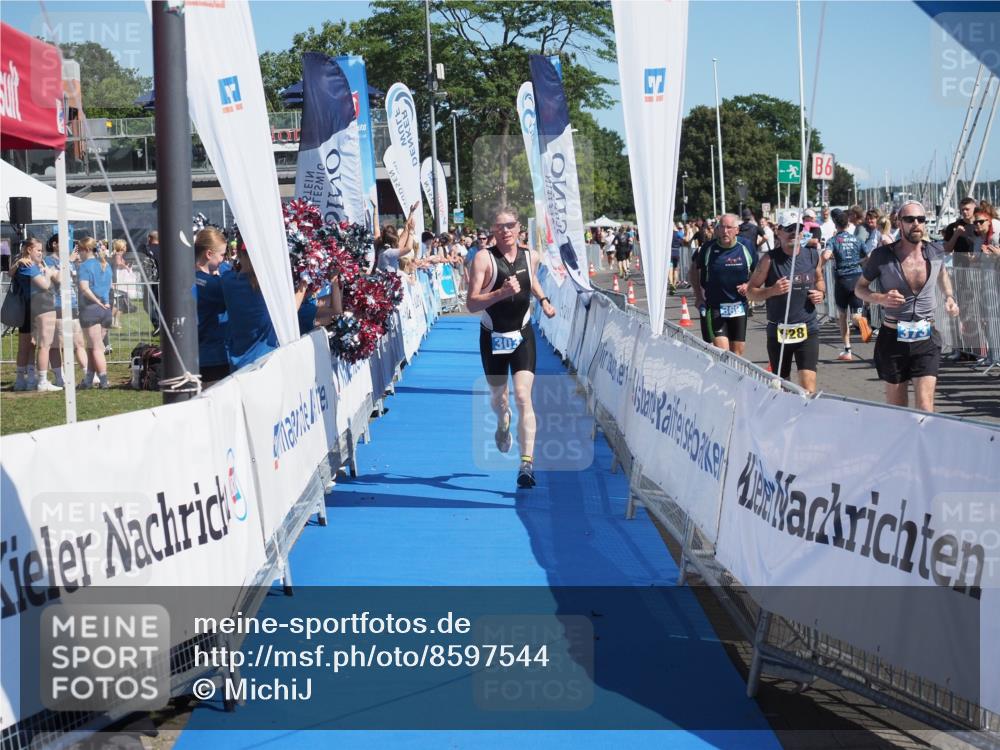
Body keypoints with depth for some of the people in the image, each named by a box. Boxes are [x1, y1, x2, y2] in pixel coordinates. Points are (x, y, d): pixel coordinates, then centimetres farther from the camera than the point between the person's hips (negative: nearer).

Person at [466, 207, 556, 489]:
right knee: (497, 396, 16)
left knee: (523, 397, -13)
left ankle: (527, 462, -19)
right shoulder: (484, 258, -12)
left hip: (522, 335, 1)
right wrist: (502, 293, -32)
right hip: (493, 336, -1)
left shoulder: (530, 257, 1)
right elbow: (471, 303, -20)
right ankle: (503, 424, 54)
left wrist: (543, 300, 14)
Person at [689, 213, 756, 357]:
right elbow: (693, 272, 9)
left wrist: (749, 286, -7)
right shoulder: (708, 249, -4)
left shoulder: (746, 249, 0)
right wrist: (698, 295, 1)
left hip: (739, 307, 3)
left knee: (738, 351, 8)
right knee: (721, 350, -13)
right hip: (714, 308, -3)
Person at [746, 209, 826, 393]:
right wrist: (772, 291, -19)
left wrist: (820, 292, 1)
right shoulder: (770, 260, -6)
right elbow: (750, 291, -2)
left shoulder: (813, 255, 3)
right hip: (778, 330, -1)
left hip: (807, 329, 1)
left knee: (808, 384, -13)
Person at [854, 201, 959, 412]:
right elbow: (860, 287, 4)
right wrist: (880, 298, -16)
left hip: (927, 339, 1)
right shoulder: (882, 255, -8)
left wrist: (949, 296, 7)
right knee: (896, 409, 10)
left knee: (925, 406, -12)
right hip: (893, 337, 0)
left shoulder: (936, 252, 0)